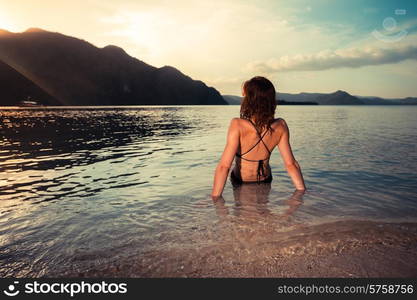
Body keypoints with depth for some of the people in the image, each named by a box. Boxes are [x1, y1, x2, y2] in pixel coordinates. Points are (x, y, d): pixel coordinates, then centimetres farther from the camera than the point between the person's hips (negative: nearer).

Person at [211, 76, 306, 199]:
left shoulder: (238, 125, -31)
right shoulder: (280, 126, -19)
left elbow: (224, 166, -33)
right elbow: (291, 164, -15)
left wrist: (215, 198, -28)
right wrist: (303, 192, -5)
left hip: (240, 183, -3)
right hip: (265, 182, 4)